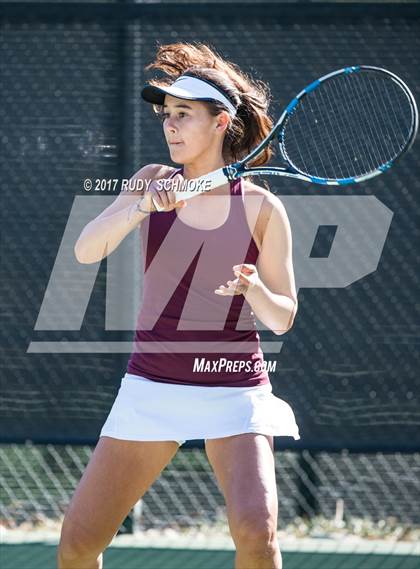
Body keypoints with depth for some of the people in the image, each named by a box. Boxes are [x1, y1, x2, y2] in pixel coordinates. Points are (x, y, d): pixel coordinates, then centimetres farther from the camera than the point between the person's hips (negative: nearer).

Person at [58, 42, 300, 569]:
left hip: (235, 391, -2)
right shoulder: (154, 183, 4)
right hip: (152, 384, 3)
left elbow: (282, 318, 2)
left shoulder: (262, 208, -2)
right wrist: (142, 206, -23)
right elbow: (85, 250, -8)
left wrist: (253, 287, -19)